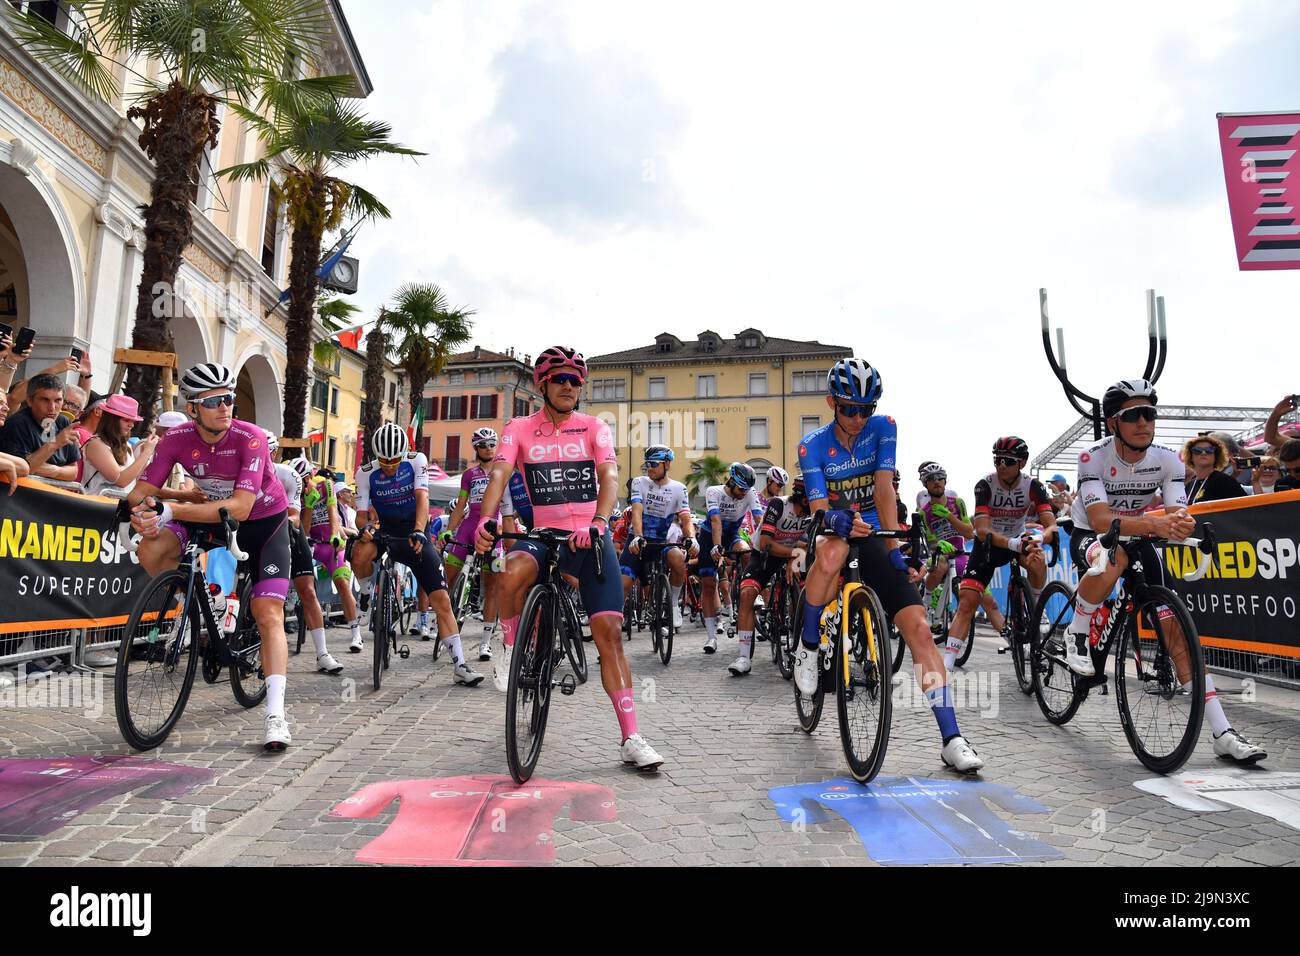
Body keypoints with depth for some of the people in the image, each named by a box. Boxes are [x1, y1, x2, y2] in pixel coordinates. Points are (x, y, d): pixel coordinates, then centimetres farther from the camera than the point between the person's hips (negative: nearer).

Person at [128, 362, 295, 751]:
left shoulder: (250, 438, -28)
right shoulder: (178, 438, -16)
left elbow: (240, 508, -36)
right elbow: (141, 491, -15)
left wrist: (170, 510, -42)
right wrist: (142, 512, -39)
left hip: (264, 522, -4)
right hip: (214, 517, 4)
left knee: (268, 613, -14)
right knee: (150, 552, -21)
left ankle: (276, 715, -15)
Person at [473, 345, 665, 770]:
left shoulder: (594, 428, 3)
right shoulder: (520, 428, 4)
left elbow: (609, 475, -13)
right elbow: (500, 473, -11)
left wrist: (598, 522, -33)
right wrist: (485, 520, -32)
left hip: (590, 537, 0)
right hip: (542, 534, 0)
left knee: (608, 631, -9)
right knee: (512, 574, -35)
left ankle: (630, 739, -1)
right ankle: (510, 648, -4)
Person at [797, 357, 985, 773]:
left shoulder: (883, 428, -7)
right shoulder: (813, 446, -9)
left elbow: (885, 492, -17)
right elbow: (819, 509, -18)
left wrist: (895, 550, -27)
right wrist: (838, 520, -42)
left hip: (875, 537, 1)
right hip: (836, 534, -1)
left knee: (919, 628, -14)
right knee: (830, 553, -40)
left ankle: (951, 739, -7)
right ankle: (808, 647, -15)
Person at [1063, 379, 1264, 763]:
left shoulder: (1168, 460, -12)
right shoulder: (1093, 457, -24)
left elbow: (1178, 516, -20)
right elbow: (1100, 519, -34)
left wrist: (1182, 526, -45)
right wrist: (1154, 523, -51)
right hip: (1089, 536, -4)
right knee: (1114, 556, -41)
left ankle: (1222, 732, -3)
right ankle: (1077, 634, -16)